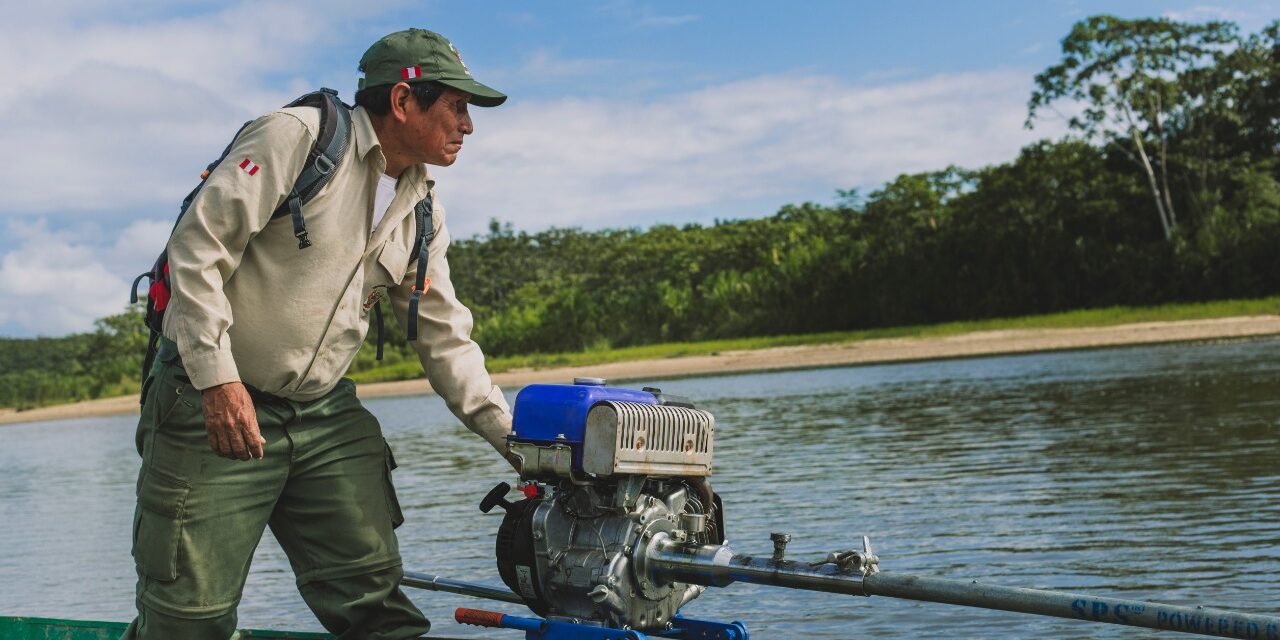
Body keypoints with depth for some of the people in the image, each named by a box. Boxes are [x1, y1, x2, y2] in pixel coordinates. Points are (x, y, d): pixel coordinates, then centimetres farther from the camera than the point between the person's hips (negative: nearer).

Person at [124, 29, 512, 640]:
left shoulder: (424, 210, 11)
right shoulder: (298, 136, -10)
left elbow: (445, 339, 13)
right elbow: (198, 243, -15)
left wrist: (514, 436, 6)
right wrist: (219, 378, -20)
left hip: (327, 418, 6)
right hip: (213, 404, -6)